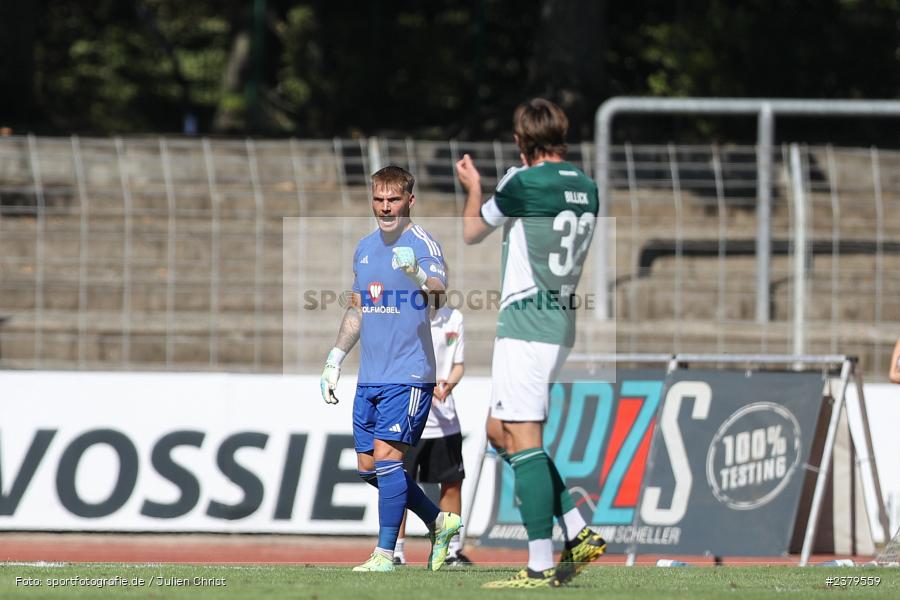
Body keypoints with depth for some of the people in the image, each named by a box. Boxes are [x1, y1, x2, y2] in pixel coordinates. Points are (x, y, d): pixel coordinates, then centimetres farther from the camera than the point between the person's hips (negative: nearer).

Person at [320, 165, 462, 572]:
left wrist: (419, 275, -49)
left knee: (386, 459, -13)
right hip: (370, 377, 8)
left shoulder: (422, 245, -8)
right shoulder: (365, 248, 14)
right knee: (368, 466, 9)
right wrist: (334, 361, 24)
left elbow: (439, 291, -27)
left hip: (409, 376, -8)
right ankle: (440, 523, 24)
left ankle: (385, 553, -7)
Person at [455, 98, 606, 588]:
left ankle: (541, 566, -15)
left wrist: (474, 187, 25)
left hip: (525, 322, -8)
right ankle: (579, 534, 11)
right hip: (561, 322, 8)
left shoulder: (523, 183, -11)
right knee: (501, 432, 17)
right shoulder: (586, 189, 11)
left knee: (522, 439, -10)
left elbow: (471, 232, 5)